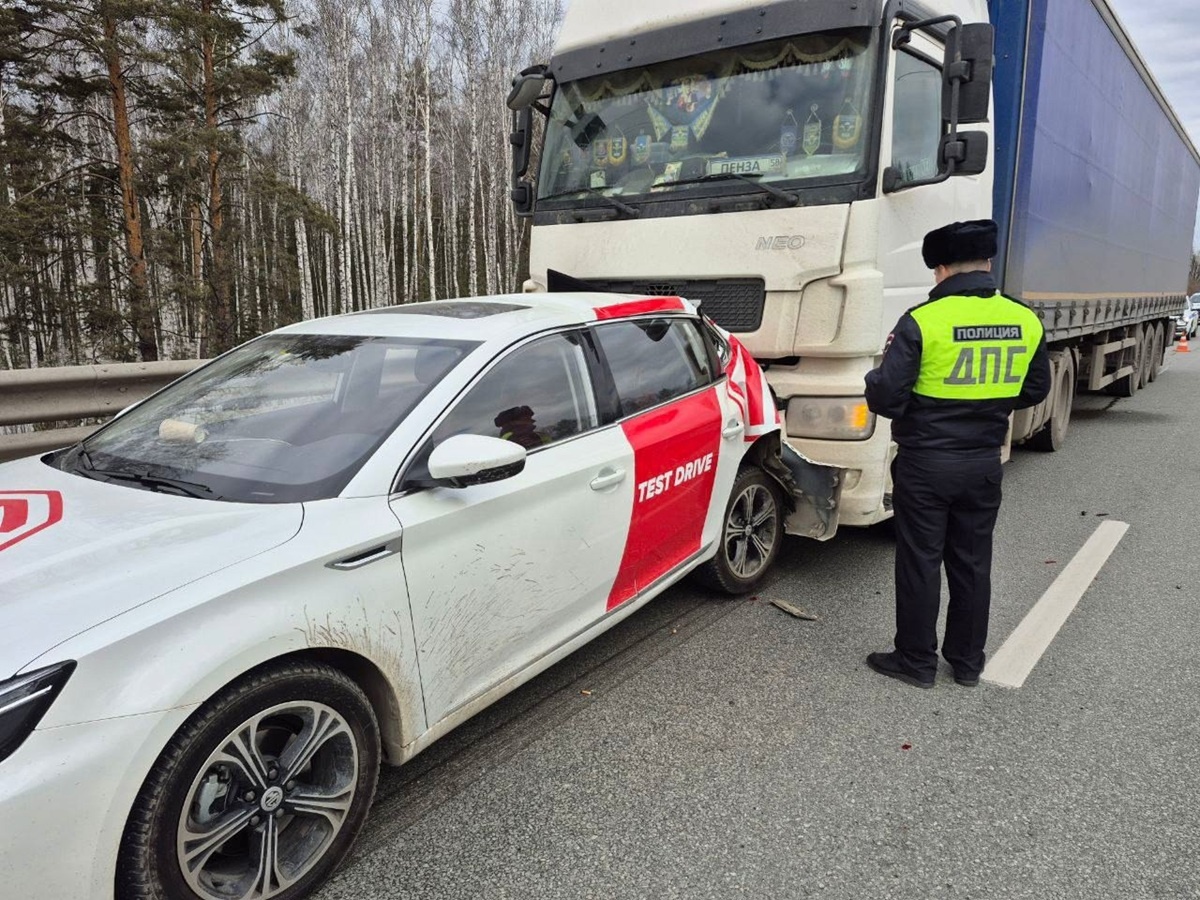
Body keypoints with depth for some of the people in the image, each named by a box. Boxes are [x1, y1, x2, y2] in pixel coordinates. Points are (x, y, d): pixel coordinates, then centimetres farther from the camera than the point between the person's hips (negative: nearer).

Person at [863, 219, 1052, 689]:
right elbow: (1034, 392, 11)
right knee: (972, 563, 15)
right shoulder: (1026, 322, -1)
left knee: (920, 563, 7)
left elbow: (885, 398, -18)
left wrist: (876, 376, 3)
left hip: (926, 463, -5)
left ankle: (916, 660, 18)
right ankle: (968, 661, 28)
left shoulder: (922, 321, -18)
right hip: (984, 463, 5)